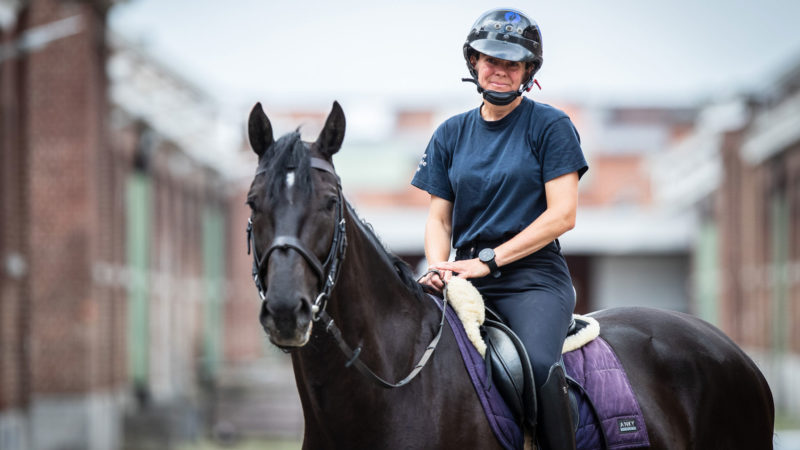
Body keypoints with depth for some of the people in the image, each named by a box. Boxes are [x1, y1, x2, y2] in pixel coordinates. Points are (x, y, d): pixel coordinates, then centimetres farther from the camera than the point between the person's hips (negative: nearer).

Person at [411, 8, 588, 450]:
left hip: (534, 277, -4)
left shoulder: (551, 126, 2)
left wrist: (488, 260, -13)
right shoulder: (451, 134, 15)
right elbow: (439, 218, 16)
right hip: (468, 279, 4)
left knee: (538, 363, -33)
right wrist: (439, 268, -7)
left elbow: (562, 214, -6)